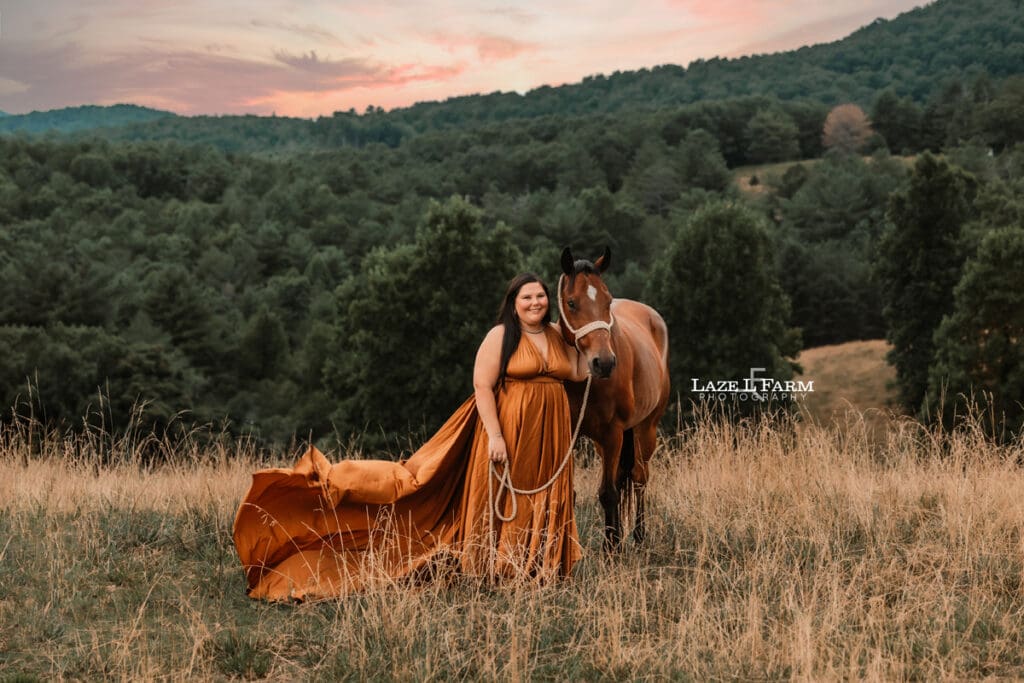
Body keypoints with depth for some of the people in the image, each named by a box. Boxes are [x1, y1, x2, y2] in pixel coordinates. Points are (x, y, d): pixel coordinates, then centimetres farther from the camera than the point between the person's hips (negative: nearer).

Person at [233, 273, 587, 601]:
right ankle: (491, 567, 12)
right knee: (497, 499, 2)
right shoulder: (500, 336, -8)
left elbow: (579, 373, 7)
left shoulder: (557, 335, 10)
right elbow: (482, 386, -14)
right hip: (507, 428, -5)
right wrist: (495, 435, -21)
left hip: (549, 434, 5)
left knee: (542, 503, 10)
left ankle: (534, 567, 21)